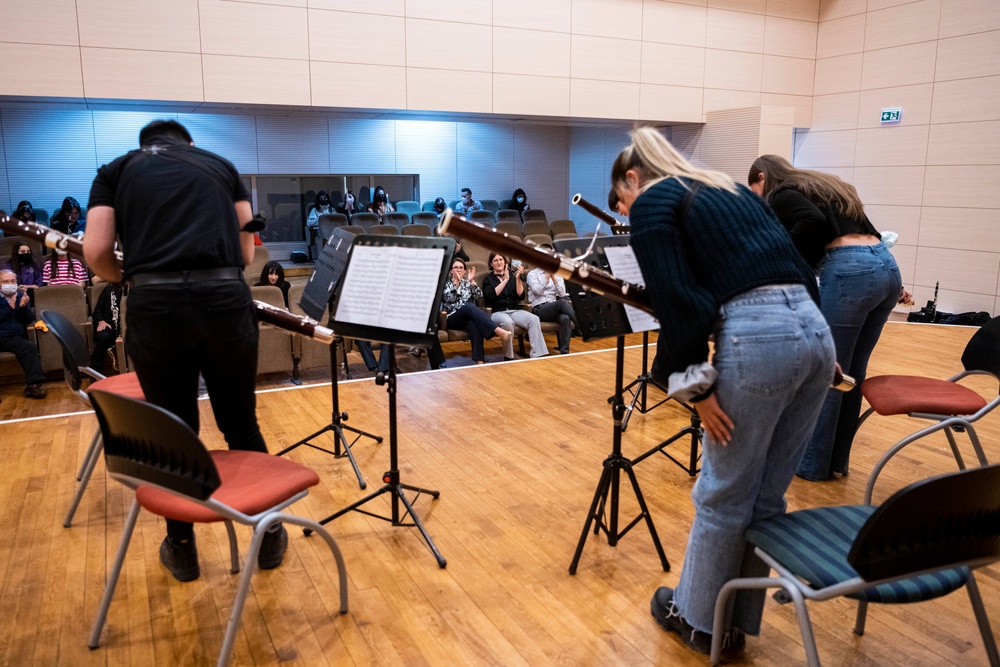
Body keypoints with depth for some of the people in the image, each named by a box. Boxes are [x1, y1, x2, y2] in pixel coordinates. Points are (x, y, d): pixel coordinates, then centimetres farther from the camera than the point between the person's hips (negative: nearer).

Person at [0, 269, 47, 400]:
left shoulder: (22, 296, 13)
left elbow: (30, 320, 6)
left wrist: (24, 307, -12)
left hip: (15, 338, 3)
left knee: (30, 348, -27)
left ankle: (33, 384, -29)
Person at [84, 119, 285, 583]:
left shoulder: (116, 170, 18)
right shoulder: (220, 165, 22)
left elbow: (96, 252, 5)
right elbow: (247, 252, 15)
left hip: (156, 306, -1)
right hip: (225, 299, 1)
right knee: (241, 426, 16)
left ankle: (182, 548, 30)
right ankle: (269, 535, 28)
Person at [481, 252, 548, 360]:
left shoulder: (512, 275, 18)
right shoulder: (488, 279, 12)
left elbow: (520, 296, 8)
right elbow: (491, 296, -8)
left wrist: (517, 278, -3)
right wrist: (505, 280, -6)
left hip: (515, 310, 3)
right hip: (497, 312, -3)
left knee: (534, 319, -27)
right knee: (507, 322, -39)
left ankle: (538, 355, -34)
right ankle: (508, 357, -24)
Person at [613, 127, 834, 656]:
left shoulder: (652, 202, 4)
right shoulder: (731, 189, 26)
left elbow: (678, 299, -10)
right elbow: (799, 268, 22)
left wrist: (696, 385, -7)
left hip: (757, 338, -8)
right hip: (814, 332, 8)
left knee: (723, 496, 11)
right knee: (766, 497, 19)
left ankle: (699, 620, 30)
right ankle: (739, 622, 34)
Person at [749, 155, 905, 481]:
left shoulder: (781, 195, 5)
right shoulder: (827, 186, 28)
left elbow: (813, 221, -17)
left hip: (848, 271, -8)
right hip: (887, 267, 8)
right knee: (851, 374, 16)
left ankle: (812, 463, 15)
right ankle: (837, 460, 27)